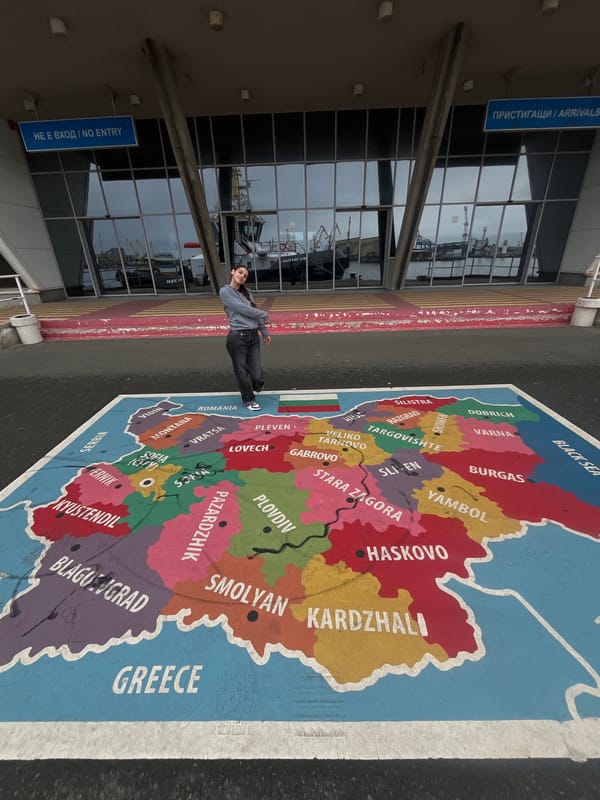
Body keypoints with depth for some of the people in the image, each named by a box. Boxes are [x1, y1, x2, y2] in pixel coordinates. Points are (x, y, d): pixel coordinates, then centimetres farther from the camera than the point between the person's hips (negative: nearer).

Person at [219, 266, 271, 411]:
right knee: (242, 372, 5)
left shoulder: (247, 293, 17)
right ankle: (249, 400, 26)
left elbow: (255, 315, 19)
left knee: (257, 374, 1)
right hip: (237, 337, -5)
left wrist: (265, 333, 17)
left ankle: (257, 386, 37)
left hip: (253, 336, 5)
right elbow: (243, 309, -11)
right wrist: (264, 314, -2)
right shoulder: (225, 291, -2)